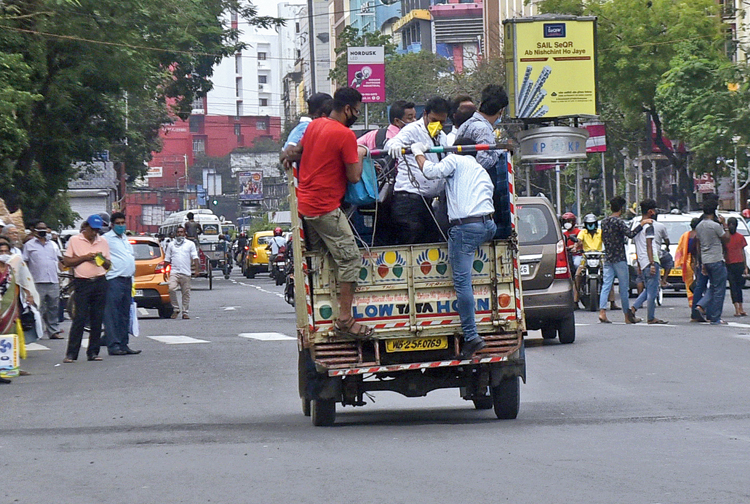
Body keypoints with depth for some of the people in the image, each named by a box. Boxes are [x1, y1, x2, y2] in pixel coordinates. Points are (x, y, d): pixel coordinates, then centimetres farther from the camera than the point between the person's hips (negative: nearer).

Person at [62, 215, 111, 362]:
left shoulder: (103, 242, 15)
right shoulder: (74, 240, 4)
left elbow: (108, 265, 19)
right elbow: (66, 261, 0)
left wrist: (102, 259, -3)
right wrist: (84, 258, -10)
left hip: (100, 283, 4)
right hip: (82, 283, -4)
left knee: (97, 319, 3)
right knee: (80, 318, -9)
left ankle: (93, 352, 9)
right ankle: (71, 354, -8)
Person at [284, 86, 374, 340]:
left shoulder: (314, 125, 10)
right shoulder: (345, 135, -15)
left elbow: (296, 153, 26)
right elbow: (354, 177, -13)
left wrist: (290, 158, 45)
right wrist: (359, 155, 3)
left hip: (304, 203, 9)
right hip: (326, 208, -9)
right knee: (349, 258, -6)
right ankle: (344, 320, -11)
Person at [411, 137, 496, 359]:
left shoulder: (455, 161, 7)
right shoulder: (482, 171, 30)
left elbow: (432, 171, -7)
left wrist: (418, 153, 11)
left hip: (465, 226, -8)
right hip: (489, 225, 8)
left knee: (462, 281, -9)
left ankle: (471, 336, -15)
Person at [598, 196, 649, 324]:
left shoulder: (604, 221, 11)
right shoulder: (618, 221, -13)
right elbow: (631, 234, -26)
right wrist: (642, 224, -21)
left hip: (607, 259, 6)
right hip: (619, 259, -6)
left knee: (606, 285, 1)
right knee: (624, 288, 3)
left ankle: (602, 311, -14)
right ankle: (627, 315, 9)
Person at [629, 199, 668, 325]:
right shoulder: (649, 226, -11)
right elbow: (649, 246, -17)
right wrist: (652, 264, -20)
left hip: (642, 263, 9)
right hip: (650, 261, -9)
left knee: (648, 289, 18)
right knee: (652, 291, -4)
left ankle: (633, 308, 5)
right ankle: (651, 318, -1)